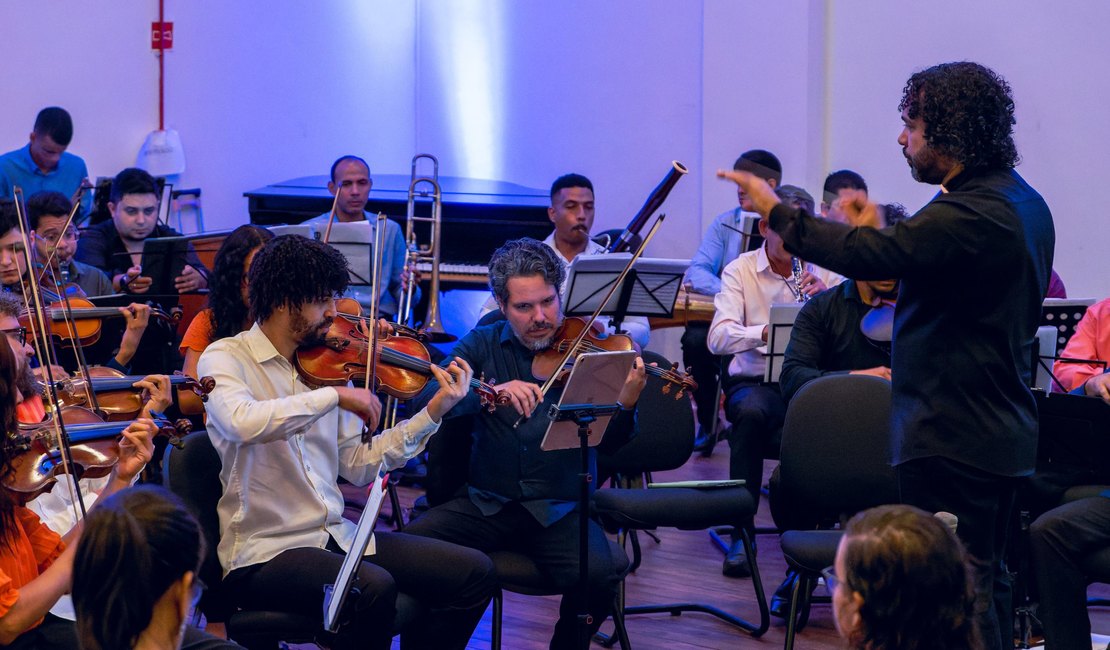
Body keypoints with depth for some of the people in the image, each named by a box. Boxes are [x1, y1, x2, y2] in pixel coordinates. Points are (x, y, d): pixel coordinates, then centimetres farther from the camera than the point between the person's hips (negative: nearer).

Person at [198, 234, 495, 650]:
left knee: (474, 573, -5)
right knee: (374, 588, -34)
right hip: (262, 552, -6)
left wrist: (433, 412, 3)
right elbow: (241, 422, -30)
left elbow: (357, 466, 9)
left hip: (336, 537, 7)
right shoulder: (225, 358, -6)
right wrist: (334, 396, -27)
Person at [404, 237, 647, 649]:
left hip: (559, 509, -1)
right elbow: (425, 398, -7)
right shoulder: (483, 344, 7)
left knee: (598, 579, -29)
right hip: (486, 503, 1)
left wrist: (626, 403, -26)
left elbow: (609, 444, -3)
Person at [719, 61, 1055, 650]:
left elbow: (867, 255, -28)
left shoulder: (970, 214, -24)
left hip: (951, 439, -10)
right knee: (986, 583, 19)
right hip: (1002, 429, 11)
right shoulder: (1023, 201, 10)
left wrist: (776, 211, -19)